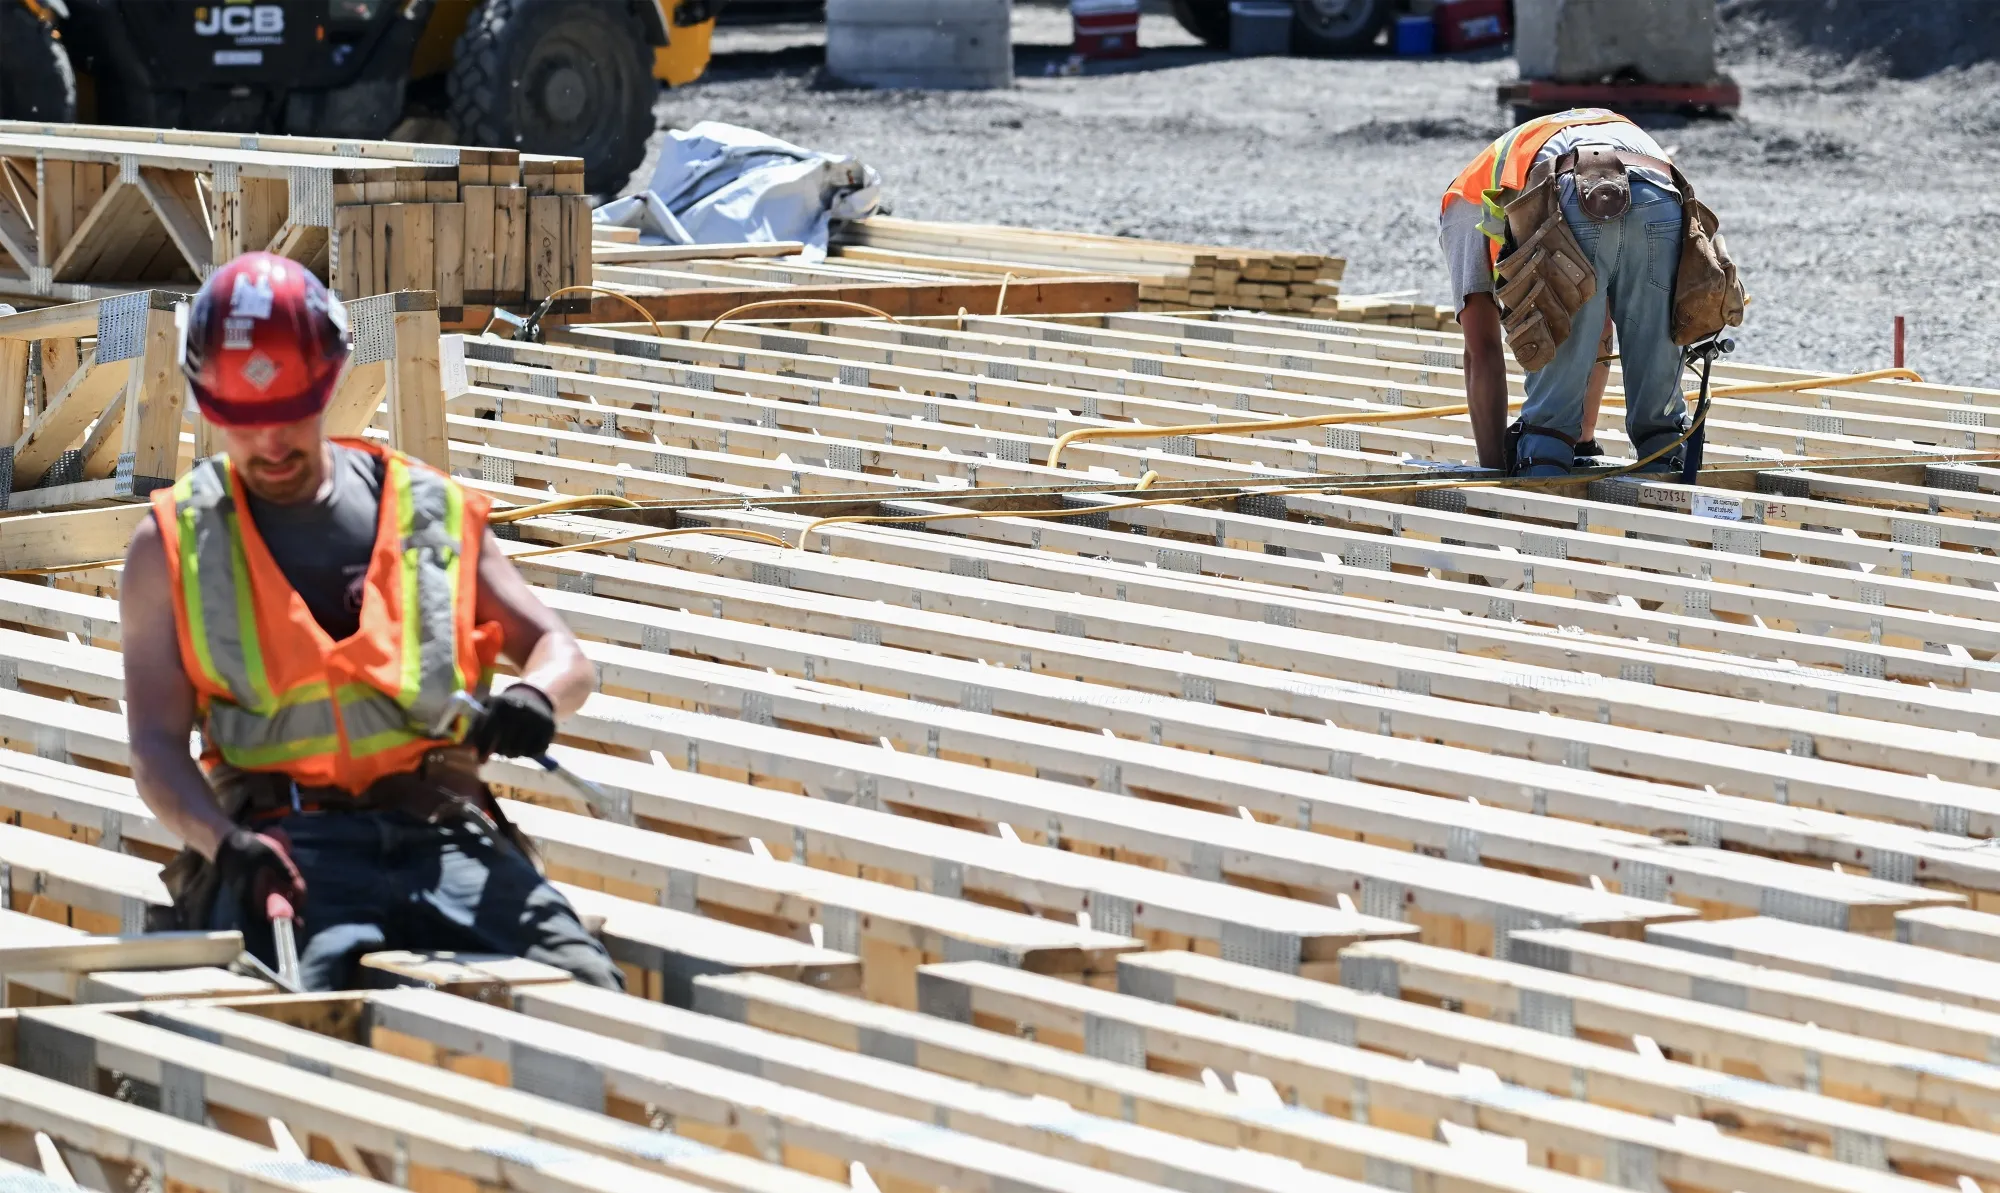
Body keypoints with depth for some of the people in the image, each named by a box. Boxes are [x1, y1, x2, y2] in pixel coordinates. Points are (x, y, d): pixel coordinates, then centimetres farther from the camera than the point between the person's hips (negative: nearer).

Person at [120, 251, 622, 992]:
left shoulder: (429, 509, 19)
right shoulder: (172, 548, 15)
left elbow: (562, 654, 21)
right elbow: (156, 745, 7)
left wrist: (535, 696, -6)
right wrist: (225, 843, -15)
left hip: (443, 829, 2)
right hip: (286, 843, -2)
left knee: (586, 995, -28)